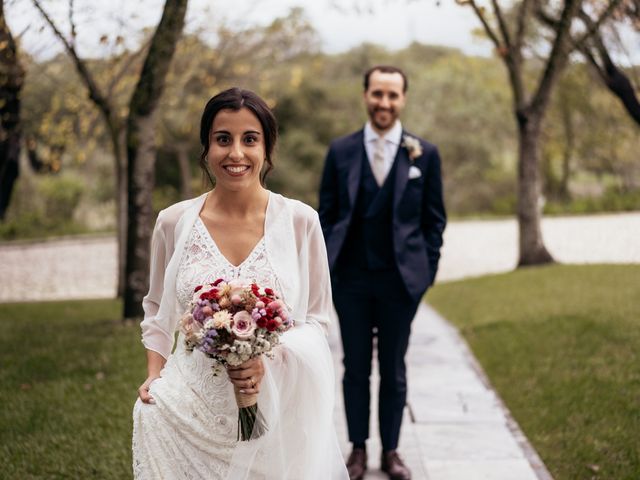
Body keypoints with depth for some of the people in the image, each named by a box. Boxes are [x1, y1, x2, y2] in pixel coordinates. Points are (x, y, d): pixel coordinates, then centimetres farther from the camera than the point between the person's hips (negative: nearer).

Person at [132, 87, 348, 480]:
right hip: (188, 408, 1)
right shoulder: (174, 222, -1)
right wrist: (154, 375, 0)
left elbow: (317, 319, 1)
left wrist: (269, 359, -15)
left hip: (275, 411, -1)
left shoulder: (300, 221, -6)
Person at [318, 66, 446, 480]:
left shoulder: (425, 154, 0)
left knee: (394, 369, 9)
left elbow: (434, 219, 4)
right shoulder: (341, 151, 2)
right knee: (356, 368, 9)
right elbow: (327, 214, 6)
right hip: (351, 279, 1)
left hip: (401, 279, -1)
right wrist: (327, 267, 0)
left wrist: (427, 271, -1)